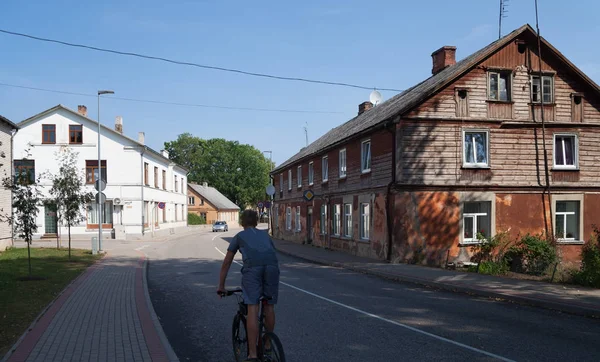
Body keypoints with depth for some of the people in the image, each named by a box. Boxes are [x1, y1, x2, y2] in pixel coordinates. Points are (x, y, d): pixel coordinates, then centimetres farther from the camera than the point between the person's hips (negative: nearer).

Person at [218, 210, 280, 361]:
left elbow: (226, 263, 33)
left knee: (252, 309, -3)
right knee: (269, 306, 16)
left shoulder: (239, 236, 29)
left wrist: (221, 286, 41)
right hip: (272, 265, 3)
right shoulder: (265, 235, 35)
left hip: (252, 267, -2)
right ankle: (268, 345, 31)